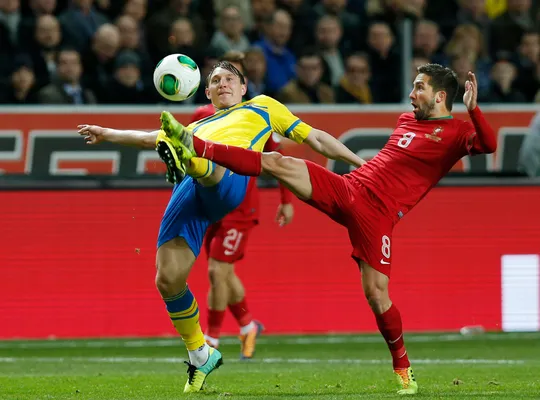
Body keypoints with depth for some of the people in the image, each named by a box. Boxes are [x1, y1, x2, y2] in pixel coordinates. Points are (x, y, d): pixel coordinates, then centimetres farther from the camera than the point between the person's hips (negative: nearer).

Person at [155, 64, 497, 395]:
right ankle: (194, 147, -9)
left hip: (377, 213, -6)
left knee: (376, 293, -12)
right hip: (347, 187, 6)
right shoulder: (407, 120, 21)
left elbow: (489, 145, -22)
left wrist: (473, 109, -34)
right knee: (276, 162, -7)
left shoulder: (455, 132, -1)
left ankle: (403, 368, 8)